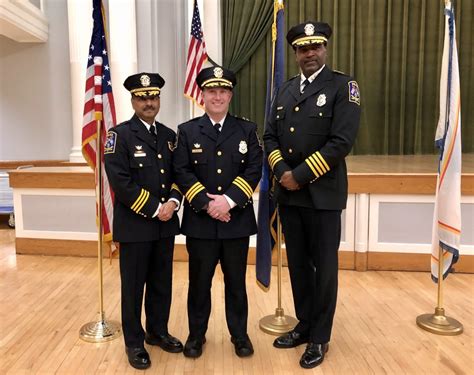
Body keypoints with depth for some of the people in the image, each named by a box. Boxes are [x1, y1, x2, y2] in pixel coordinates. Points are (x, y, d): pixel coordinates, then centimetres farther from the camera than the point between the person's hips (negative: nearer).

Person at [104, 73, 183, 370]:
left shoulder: (169, 135, 11)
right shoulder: (120, 134, -7)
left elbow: (179, 174, 10)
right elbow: (120, 181, -16)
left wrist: (173, 200, -10)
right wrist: (154, 209, -17)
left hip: (166, 224, 5)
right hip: (134, 225, -5)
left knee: (162, 283, 15)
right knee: (134, 286, 8)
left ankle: (158, 331, 34)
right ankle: (134, 342, 24)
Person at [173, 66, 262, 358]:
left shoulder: (247, 129, 5)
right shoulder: (187, 131, 4)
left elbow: (254, 169, -4)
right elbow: (181, 172, -4)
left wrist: (229, 200, -16)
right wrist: (206, 203, -16)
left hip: (237, 219, 1)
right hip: (200, 220, 0)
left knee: (236, 281, 12)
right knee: (199, 281, 11)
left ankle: (240, 334, 29)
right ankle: (196, 334, 29)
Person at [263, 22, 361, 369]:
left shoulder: (343, 86, -5)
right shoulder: (286, 89, 13)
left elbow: (342, 141, -16)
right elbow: (270, 136, 9)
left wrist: (300, 175, -16)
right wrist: (282, 172, -8)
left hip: (322, 193, -5)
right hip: (288, 194, 5)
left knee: (324, 267, 7)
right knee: (297, 264, 15)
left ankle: (319, 338, 23)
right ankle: (304, 325, 33)